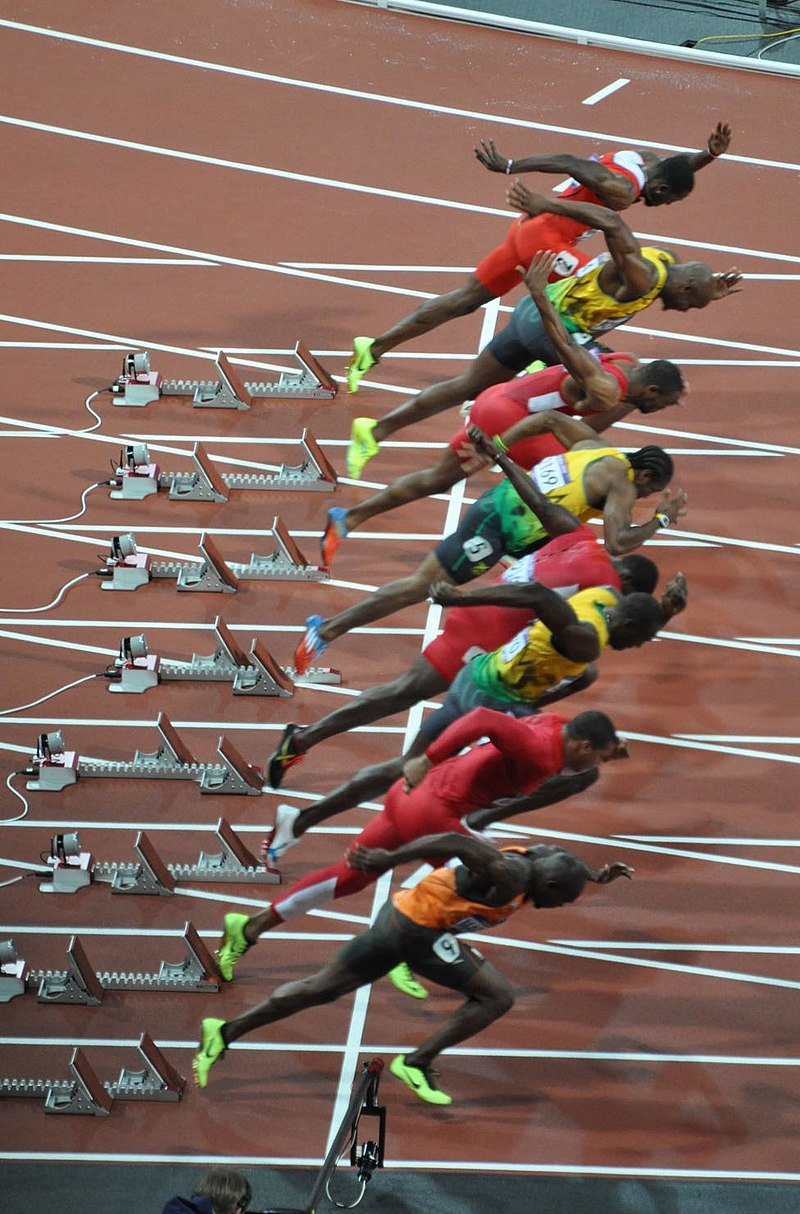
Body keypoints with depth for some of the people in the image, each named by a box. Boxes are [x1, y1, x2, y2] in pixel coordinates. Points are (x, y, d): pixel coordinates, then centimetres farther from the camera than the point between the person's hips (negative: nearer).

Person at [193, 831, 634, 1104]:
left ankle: (225, 1032, 13)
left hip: (400, 917, 10)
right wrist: (388, 859, -31)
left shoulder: (536, 858, 7)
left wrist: (596, 876, 14)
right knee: (497, 996, -5)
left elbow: (559, 859, 30)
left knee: (322, 987, 13)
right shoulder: (509, 875, -21)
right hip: (419, 926, -10)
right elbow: (456, 842, -31)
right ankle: (416, 1064, 0)